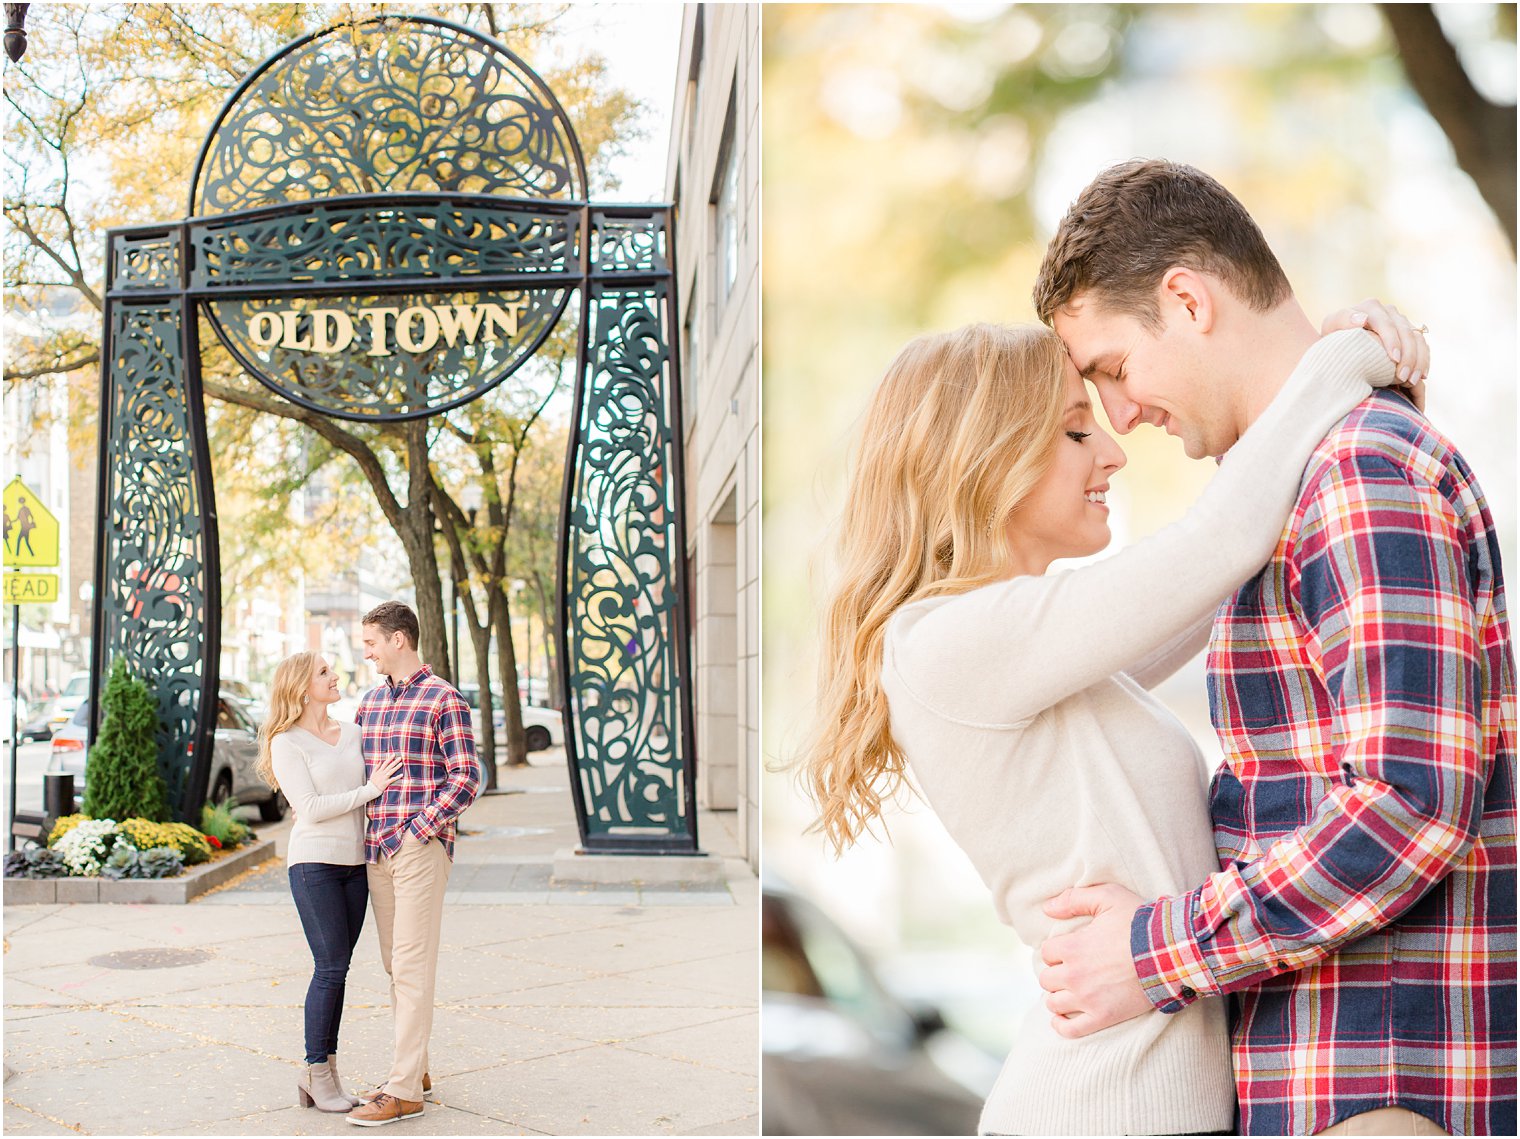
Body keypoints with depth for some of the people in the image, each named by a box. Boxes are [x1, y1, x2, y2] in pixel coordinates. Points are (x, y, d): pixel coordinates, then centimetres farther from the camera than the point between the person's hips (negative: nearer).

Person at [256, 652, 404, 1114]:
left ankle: (321, 1073, 14)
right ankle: (318, 1075, 6)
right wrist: (370, 789, -13)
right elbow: (311, 808, -12)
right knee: (330, 967, -6)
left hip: (355, 863, 5)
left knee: (336, 970, 7)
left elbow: (378, 784, 18)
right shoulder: (286, 743, -4)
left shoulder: (352, 733, 12)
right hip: (314, 862, -5)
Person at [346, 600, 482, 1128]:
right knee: (395, 965, 13)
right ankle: (415, 1068, 24)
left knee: (412, 967, -7)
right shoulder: (371, 702, 14)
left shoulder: (445, 700, -8)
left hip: (422, 848, -7)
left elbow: (466, 779, -12)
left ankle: (405, 1091, -4)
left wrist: (416, 831, -16)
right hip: (376, 850, 7)